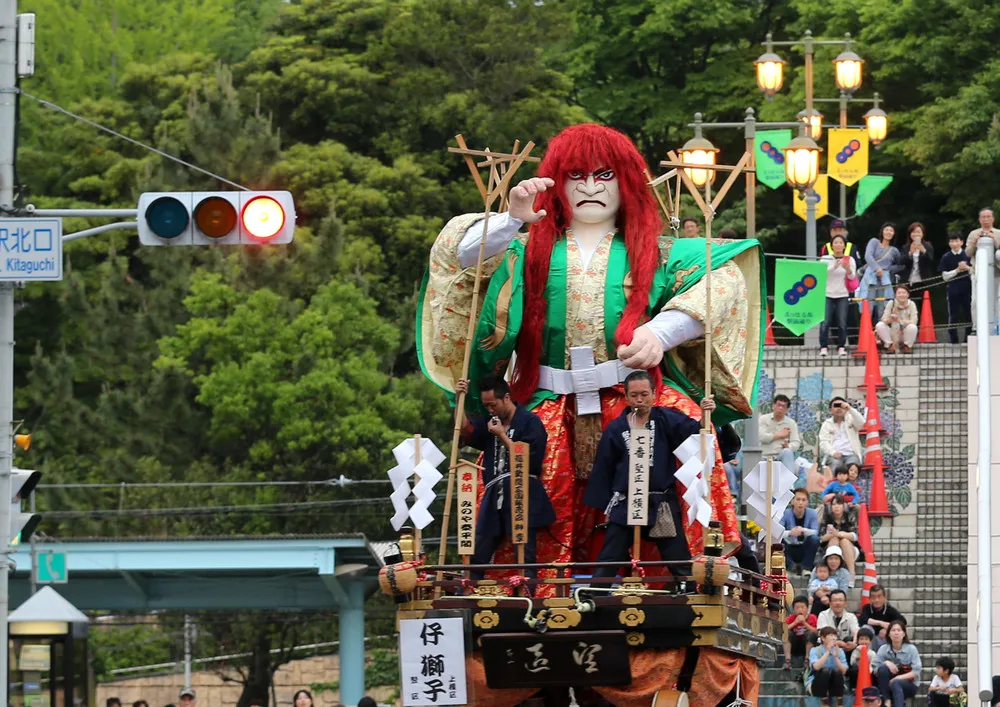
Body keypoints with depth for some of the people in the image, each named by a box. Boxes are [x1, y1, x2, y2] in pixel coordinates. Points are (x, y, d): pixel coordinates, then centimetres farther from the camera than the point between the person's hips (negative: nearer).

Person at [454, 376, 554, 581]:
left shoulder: (530, 422, -1)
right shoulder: (488, 422, 17)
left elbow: (530, 460, -9)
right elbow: (466, 433, 2)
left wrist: (503, 436, -7)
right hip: (494, 495, 6)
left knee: (525, 558, -9)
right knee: (476, 558, 3)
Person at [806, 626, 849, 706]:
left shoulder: (840, 651, 3)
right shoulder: (815, 651, -4)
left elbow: (843, 671, -9)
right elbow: (816, 667, -24)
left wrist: (836, 657, -20)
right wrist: (828, 652, -23)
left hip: (834, 685, 2)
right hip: (815, 684, -2)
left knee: (837, 671, -28)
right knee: (825, 671, -32)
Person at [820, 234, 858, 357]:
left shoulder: (849, 259, 6)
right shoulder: (826, 258, 3)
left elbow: (852, 276, -2)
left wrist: (848, 269, -25)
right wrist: (834, 266, -31)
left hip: (843, 295, 1)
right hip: (827, 294, -1)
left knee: (842, 323, -5)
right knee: (825, 322, -8)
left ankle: (841, 347, 3)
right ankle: (823, 347, -4)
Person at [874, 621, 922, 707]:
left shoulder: (911, 649, -6)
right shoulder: (883, 649, 0)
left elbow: (916, 672, -12)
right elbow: (875, 671, -3)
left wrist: (899, 678, -23)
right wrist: (885, 663, -23)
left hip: (909, 685, -3)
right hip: (888, 685, 3)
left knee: (895, 684, -37)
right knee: (883, 667, -26)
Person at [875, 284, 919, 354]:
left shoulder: (911, 304, -8)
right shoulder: (891, 303, -4)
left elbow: (913, 322, -17)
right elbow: (883, 319, -10)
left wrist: (900, 321, -33)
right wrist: (889, 320, -35)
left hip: (906, 335, -1)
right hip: (893, 334, 1)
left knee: (912, 327, -33)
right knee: (879, 325, -24)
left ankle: (907, 346, -7)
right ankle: (889, 345, -8)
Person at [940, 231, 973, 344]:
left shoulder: (967, 255, 4)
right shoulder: (946, 257, 3)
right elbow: (945, 276, 0)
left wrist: (967, 268, -13)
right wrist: (957, 270, -11)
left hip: (967, 289, 0)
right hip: (953, 289, 0)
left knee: (968, 314, 0)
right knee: (953, 316, 1)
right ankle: (953, 340, 6)